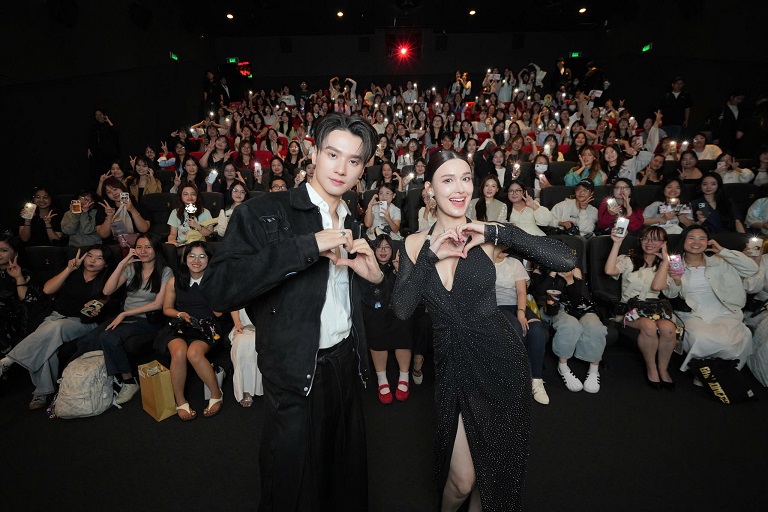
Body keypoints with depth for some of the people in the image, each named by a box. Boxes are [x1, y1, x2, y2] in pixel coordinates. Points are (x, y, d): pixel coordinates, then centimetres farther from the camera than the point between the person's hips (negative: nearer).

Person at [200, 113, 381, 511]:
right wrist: (309, 246, -28)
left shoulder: (350, 224, 9)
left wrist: (373, 275, -2)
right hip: (297, 373, -6)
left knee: (347, 479, 20)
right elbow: (218, 290, -25)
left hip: (346, 364, 6)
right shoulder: (264, 214, -12)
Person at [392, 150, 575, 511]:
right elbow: (402, 310, -12)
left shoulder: (488, 236, -6)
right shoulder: (415, 244, -1)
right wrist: (429, 256, -19)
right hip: (452, 365, 0)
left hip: (501, 362, 0)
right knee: (462, 479, 8)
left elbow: (566, 260, -14)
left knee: (496, 466, 18)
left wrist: (500, 232, -18)